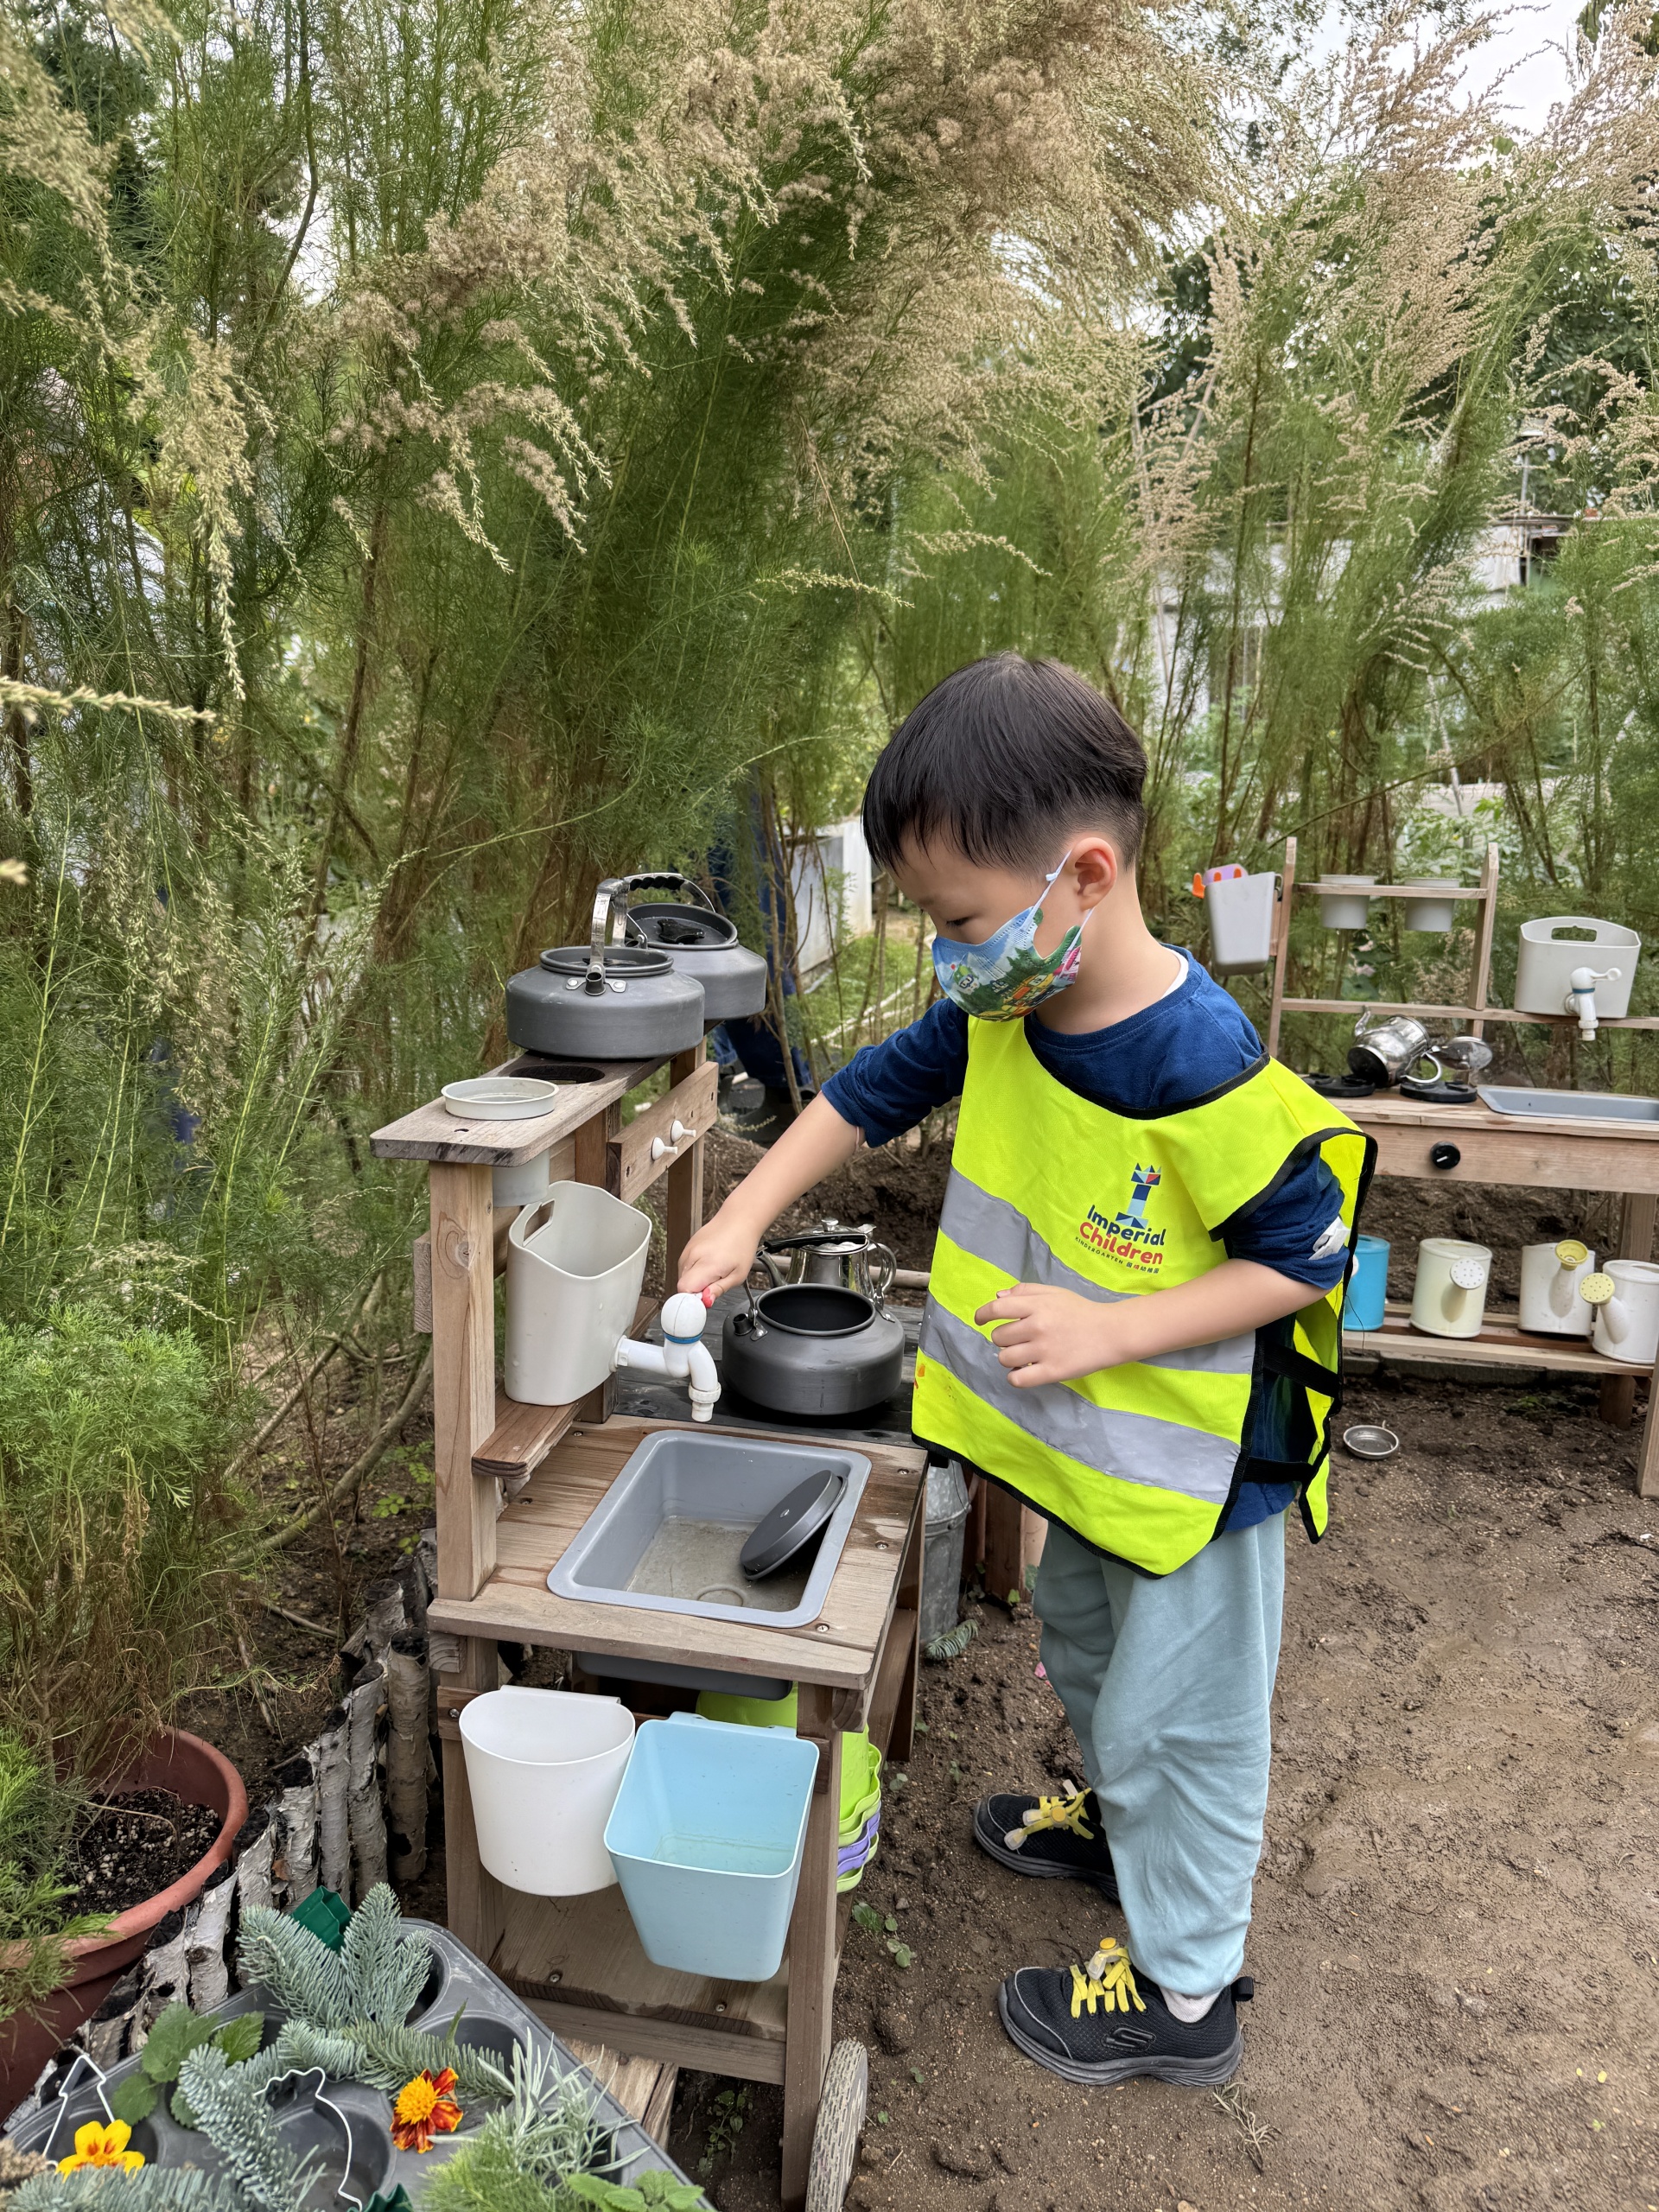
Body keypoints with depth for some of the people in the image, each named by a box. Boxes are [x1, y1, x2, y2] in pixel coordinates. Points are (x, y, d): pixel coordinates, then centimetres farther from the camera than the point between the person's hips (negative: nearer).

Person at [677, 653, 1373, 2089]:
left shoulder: (1199, 1069, -34)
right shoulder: (1002, 1014, -10)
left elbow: (1302, 1254, -24)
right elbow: (871, 1094, 4)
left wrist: (1107, 1330, -31)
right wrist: (746, 1217, -2)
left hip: (1200, 1464, -8)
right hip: (1087, 1445, 8)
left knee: (1171, 1715, 10)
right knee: (1085, 1648, 30)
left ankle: (1185, 1992, 34)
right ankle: (1121, 1824, 59)